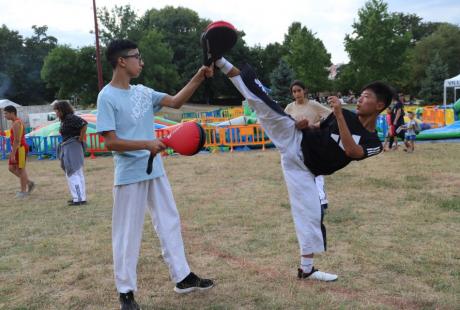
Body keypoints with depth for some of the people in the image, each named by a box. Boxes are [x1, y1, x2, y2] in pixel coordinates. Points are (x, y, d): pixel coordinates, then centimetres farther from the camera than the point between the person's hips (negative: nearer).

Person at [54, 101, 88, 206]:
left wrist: (81, 139, -19)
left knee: (73, 174, -6)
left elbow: (84, 124, -27)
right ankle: (79, 197, 23)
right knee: (77, 173, 14)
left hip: (72, 148, -10)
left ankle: (80, 198, -3)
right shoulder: (64, 120, 12)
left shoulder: (70, 118, -16)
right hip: (67, 148, 10)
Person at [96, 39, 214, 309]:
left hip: (155, 170, 8)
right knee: (128, 234, 3)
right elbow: (110, 142, -17)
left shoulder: (143, 92, 8)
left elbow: (176, 102, 7)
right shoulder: (108, 97, -12)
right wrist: (147, 144, -27)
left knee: (170, 222, 14)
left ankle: (183, 277, 27)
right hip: (130, 175, -7)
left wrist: (199, 77, -3)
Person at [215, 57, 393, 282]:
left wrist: (339, 115, -28)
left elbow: (351, 151, -24)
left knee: (310, 213, -2)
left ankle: (306, 269, 16)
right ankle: (222, 63, -24)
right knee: (268, 108, -21)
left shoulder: (373, 143, -2)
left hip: (305, 168, 0)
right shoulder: (345, 116, 4)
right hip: (295, 141, 0)